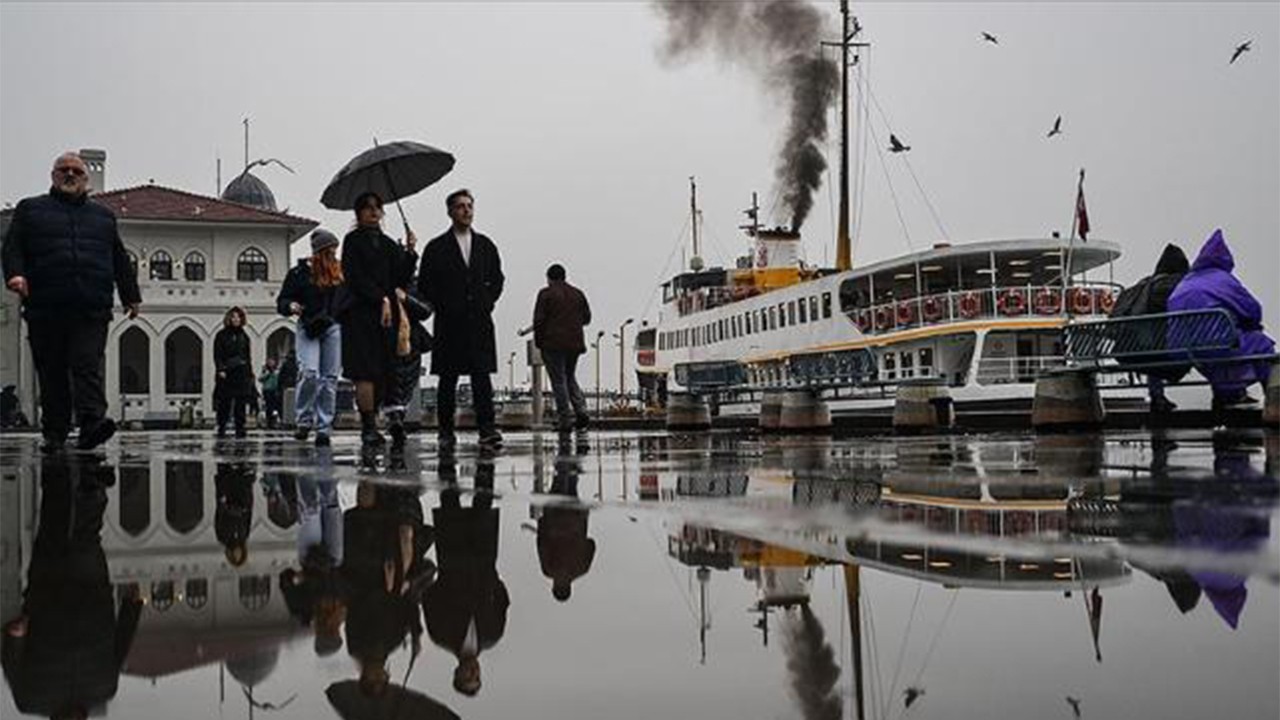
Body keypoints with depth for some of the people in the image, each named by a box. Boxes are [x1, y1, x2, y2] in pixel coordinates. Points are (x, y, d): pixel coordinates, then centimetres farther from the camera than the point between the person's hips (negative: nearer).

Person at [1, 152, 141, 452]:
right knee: (52, 373, 2)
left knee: (89, 367, -14)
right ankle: (54, 433, 8)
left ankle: (92, 423, -26)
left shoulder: (103, 216, 23)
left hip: (92, 311, 0)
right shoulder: (30, 210, 17)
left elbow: (121, 260, 23)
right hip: (45, 308, 0)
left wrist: (131, 296, 18)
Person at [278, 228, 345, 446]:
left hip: (334, 328, 3)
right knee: (310, 373, -17)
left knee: (330, 378, 0)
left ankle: (324, 428, 4)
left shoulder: (341, 272, 11)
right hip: (308, 328, -3)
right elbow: (282, 300, 5)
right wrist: (290, 306, -15)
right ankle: (304, 421, 2)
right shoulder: (300, 273, 4)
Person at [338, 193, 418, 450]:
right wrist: (382, 299, -13)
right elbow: (356, 277, -6)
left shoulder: (388, 244, 19)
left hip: (386, 313, 6)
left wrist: (409, 253, -2)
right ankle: (369, 427, -16)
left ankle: (369, 427, 6)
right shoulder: (353, 240, 4)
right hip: (361, 312, -6)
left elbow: (401, 279, 12)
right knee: (366, 372, -13)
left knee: (383, 373, 1)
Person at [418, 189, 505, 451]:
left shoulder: (486, 246, 13)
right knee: (448, 378, 2)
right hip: (449, 324, -2)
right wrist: (442, 307, -4)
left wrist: (487, 302, 5)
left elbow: (497, 279, 18)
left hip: (480, 322, 2)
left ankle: (487, 428, -12)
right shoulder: (436, 248, 4)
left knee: (482, 375, -7)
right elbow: (424, 285, 3)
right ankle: (446, 432, 8)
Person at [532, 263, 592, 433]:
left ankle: (566, 419, -3)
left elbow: (538, 320, -9)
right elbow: (587, 318, 13)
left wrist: (538, 341, 2)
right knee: (570, 377, 18)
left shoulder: (546, 294, -6)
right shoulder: (578, 294, 10)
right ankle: (581, 410, 1)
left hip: (553, 344, -5)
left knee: (559, 381, 0)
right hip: (574, 343, 5)